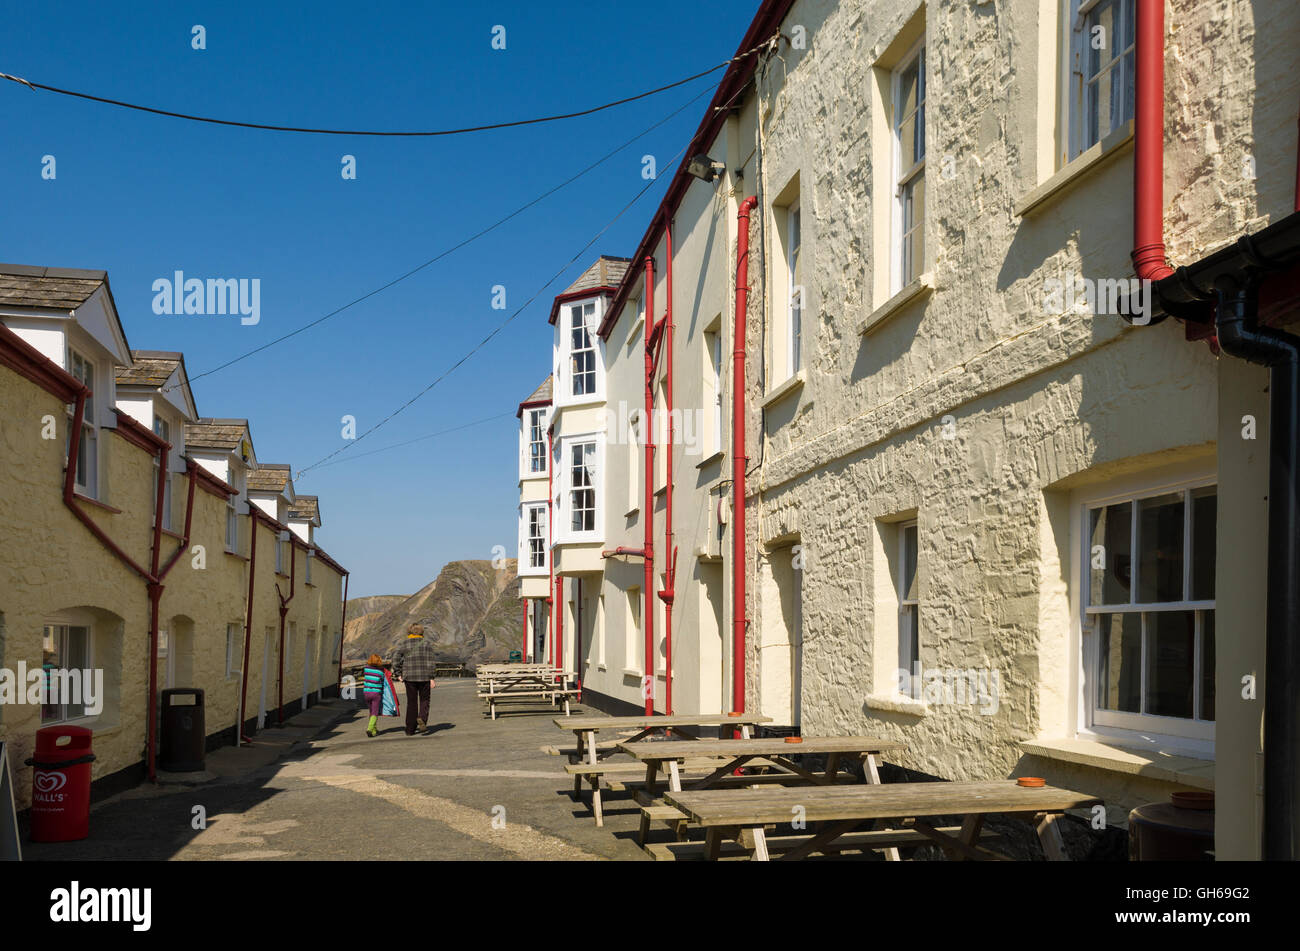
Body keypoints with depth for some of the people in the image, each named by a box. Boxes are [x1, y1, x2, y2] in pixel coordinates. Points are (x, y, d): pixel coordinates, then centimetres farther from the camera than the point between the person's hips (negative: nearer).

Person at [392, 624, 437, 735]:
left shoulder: (404, 646, 5)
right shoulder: (427, 644, 0)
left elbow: (395, 662, 2)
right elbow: (430, 662, -7)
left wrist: (399, 675, 11)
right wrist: (431, 678, -7)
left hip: (409, 677, 2)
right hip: (424, 677, -1)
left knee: (411, 703, 9)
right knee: (424, 700, 11)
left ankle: (410, 729, 10)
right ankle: (422, 718, -18)